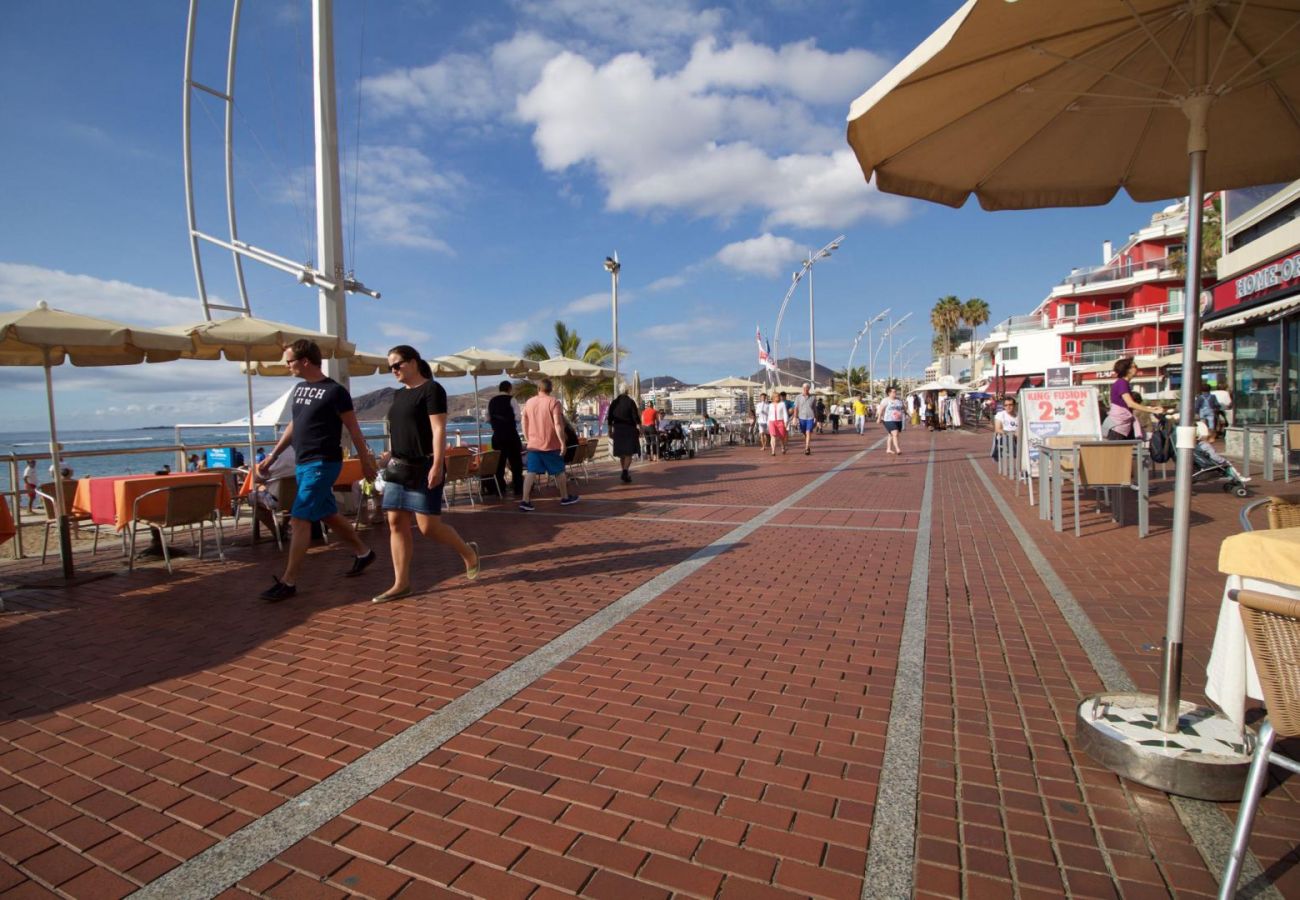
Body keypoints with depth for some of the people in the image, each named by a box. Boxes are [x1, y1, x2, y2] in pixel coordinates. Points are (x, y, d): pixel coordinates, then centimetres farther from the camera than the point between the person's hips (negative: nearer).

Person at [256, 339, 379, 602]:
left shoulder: (334, 391, -12)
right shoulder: (299, 388, 12)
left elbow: (354, 429, -9)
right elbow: (294, 426, 21)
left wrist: (366, 462, -7)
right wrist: (273, 456, 21)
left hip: (323, 463, -8)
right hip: (303, 463, 8)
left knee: (300, 519, -9)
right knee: (328, 515, 16)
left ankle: (288, 582, -3)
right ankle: (363, 552, 32)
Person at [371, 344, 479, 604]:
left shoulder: (431, 389, -8)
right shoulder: (399, 394, 16)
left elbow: (439, 430, -15)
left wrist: (437, 466, -22)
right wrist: (391, 454, 11)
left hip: (424, 467, -8)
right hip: (400, 467, 8)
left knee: (428, 525, -7)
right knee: (396, 523, 3)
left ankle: (468, 552, 18)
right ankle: (401, 584, 8)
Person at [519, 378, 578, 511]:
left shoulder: (529, 402, 7)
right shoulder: (553, 402, -9)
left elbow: (524, 424, 12)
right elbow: (558, 424, -17)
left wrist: (528, 440, 22)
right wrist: (562, 442, -14)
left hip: (533, 444, 4)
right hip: (551, 445, -4)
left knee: (531, 472, 1)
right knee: (559, 471, 10)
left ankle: (525, 501, -7)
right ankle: (565, 497, 22)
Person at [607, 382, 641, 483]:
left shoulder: (614, 402, 3)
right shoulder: (630, 402, -9)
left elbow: (609, 418, 6)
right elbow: (636, 417, -11)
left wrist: (610, 431, 14)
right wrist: (640, 428, -3)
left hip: (618, 430, 4)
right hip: (629, 429, -4)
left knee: (621, 453, 13)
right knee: (629, 453, -2)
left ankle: (625, 474, 21)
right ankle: (625, 472, -18)